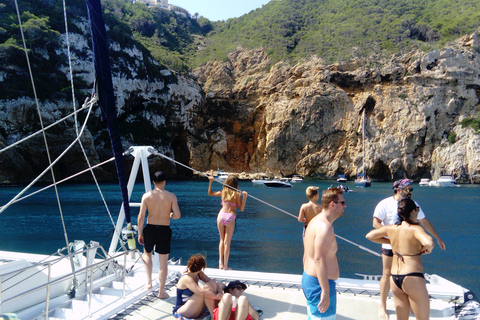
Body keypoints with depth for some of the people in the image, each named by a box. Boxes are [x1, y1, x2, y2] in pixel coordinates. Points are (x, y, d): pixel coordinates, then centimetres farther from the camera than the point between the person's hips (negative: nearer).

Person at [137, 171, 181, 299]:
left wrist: (140, 233, 3)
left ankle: (149, 281, 18)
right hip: (164, 230, -1)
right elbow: (177, 215, -11)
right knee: (163, 262, 9)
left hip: (150, 228, 1)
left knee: (147, 254, 28)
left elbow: (141, 216, -7)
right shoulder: (171, 196, -7)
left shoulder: (147, 196, -5)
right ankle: (161, 291, 17)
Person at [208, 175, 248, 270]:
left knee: (222, 240, 18)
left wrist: (210, 182, 24)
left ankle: (220, 262, 13)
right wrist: (244, 197, -10)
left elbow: (210, 193, 22)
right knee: (227, 242, 2)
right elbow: (241, 209, -2)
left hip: (221, 215, 3)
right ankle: (225, 266, 7)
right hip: (230, 217, -3)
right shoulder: (237, 194, -3)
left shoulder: (222, 192, 6)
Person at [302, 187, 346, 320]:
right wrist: (325, 291, -28)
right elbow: (319, 260, -29)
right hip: (319, 284, -11)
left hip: (308, 279, 11)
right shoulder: (325, 226, -21)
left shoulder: (316, 221, 12)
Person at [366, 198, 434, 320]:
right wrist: (427, 248, -10)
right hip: (412, 278, -6)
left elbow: (369, 235, 15)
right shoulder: (415, 229, -13)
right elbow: (429, 243, -32)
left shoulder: (391, 228, 4)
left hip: (394, 278, 6)